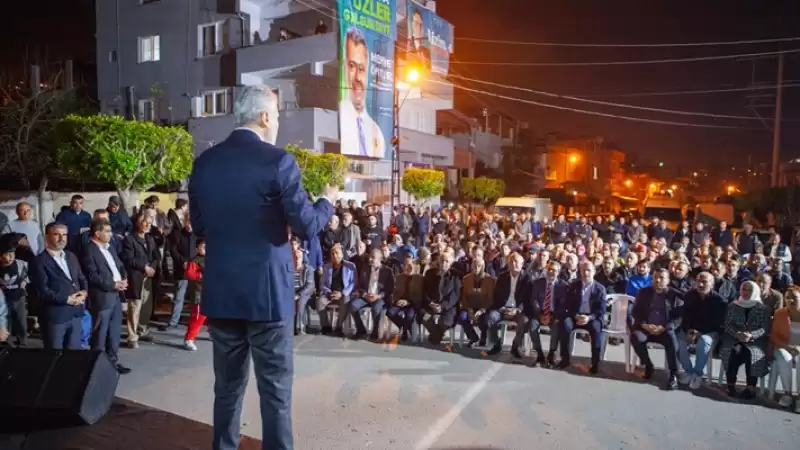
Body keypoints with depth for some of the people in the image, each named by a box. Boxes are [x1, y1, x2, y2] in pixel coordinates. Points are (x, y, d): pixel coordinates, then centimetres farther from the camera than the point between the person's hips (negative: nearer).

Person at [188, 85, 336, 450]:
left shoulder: (204, 162, 5)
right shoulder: (278, 161, -12)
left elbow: (199, 227, 12)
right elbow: (306, 227, -11)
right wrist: (328, 202, 7)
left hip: (220, 292, 6)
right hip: (267, 292, -5)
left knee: (227, 385, 18)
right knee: (275, 388, 7)